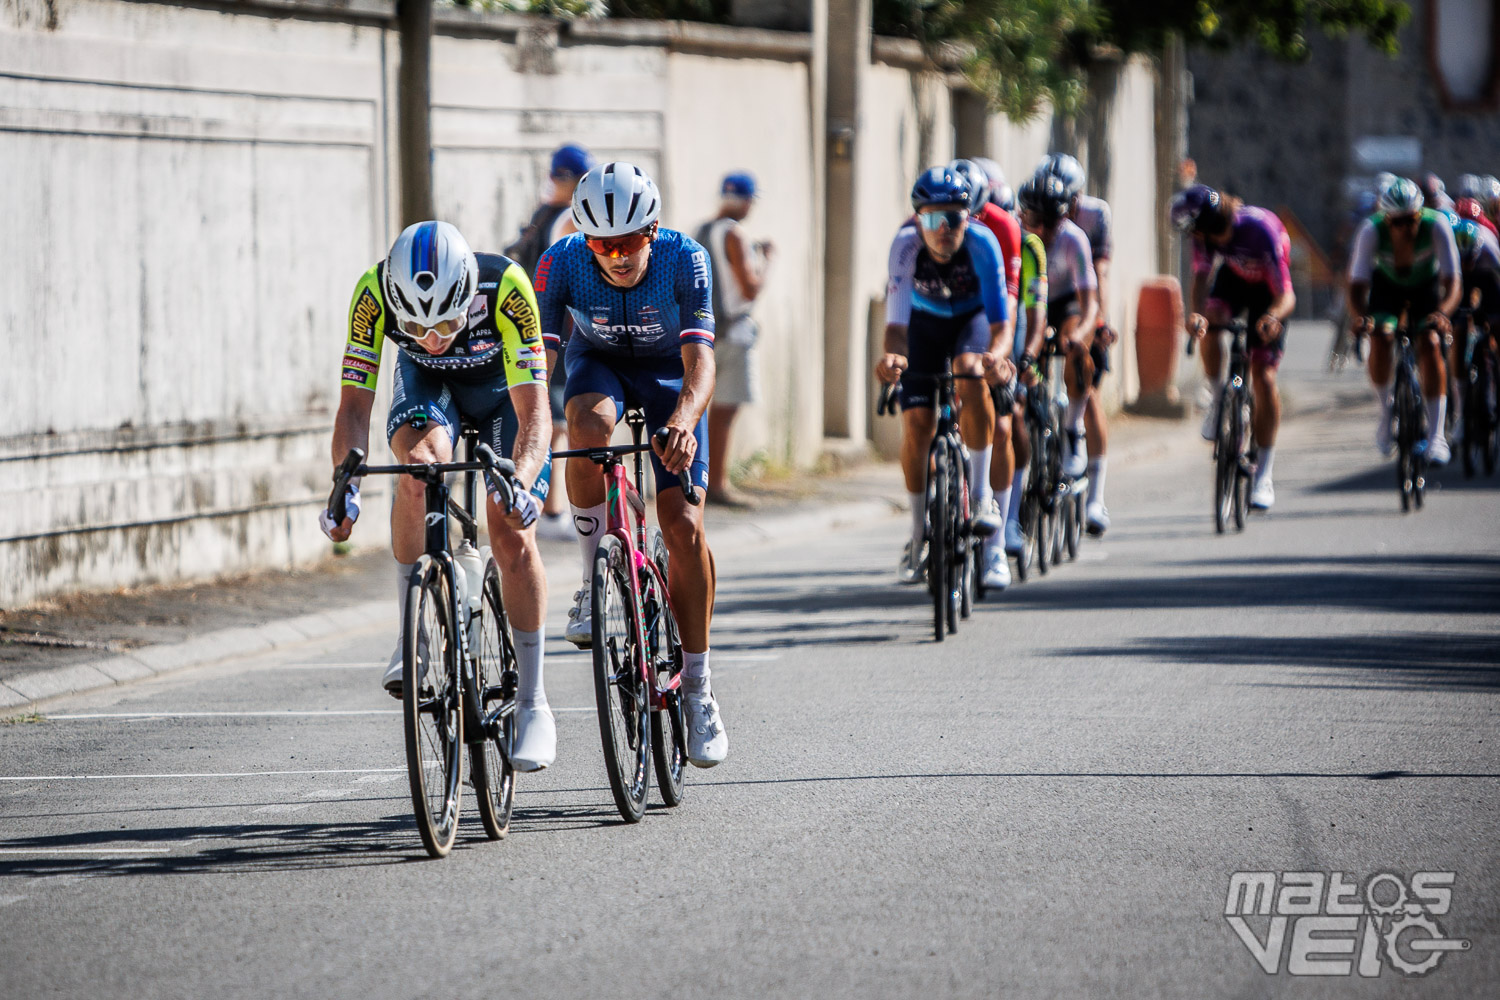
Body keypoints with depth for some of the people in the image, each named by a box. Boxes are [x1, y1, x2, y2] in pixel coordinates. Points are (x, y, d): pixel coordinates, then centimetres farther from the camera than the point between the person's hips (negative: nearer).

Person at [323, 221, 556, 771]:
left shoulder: (506, 287, -39)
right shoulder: (374, 293, -34)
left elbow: (533, 411, -39)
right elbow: (354, 404, -30)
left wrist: (520, 481, -57)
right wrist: (345, 486, -46)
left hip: (503, 385, -1)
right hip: (427, 383, 1)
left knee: (513, 537, -12)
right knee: (421, 462, -32)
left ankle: (532, 705, 1)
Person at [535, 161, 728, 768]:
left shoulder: (685, 260, -31)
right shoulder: (563, 262, -28)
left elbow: (700, 360, -38)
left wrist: (685, 420, -58)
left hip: (668, 376, -1)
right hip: (599, 364, 1)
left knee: (684, 526, -13)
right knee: (589, 424, -37)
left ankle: (697, 686, 0)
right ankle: (594, 582, -20)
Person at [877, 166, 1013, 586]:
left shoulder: (982, 242, -34)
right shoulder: (906, 244, -32)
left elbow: (1000, 323, -36)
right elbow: (896, 321, -38)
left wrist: (996, 354, -59)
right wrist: (891, 355, -60)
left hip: (972, 319, -1)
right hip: (924, 322, 1)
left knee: (971, 374, -33)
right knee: (916, 423, -11)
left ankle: (979, 491, -18)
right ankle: (919, 532, 7)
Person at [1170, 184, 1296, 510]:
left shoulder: (1261, 229, -37)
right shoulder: (1206, 233, -26)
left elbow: (1286, 295, -36)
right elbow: (1201, 277, -29)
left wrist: (1274, 316, -58)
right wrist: (1197, 312, -50)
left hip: (1268, 286, -4)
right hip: (1234, 277, 4)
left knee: (1263, 374, -10)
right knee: (1208, 321, -29)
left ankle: (1263, 477, -2)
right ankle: (1218, 398, -2)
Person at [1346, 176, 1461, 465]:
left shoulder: (1436, 225, -34)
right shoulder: (1371, 231, -33)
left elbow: (1452, 282, -36)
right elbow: (1357, 286, -35)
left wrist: (1441, 313, -56)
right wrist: (1360, 317, -55)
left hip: (1426, 287, 0)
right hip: (1386, 286, 0)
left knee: (1430, 344, -22)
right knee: (1380, 339, -26)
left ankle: (1436, 436, -18)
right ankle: (1386, 413, 0)